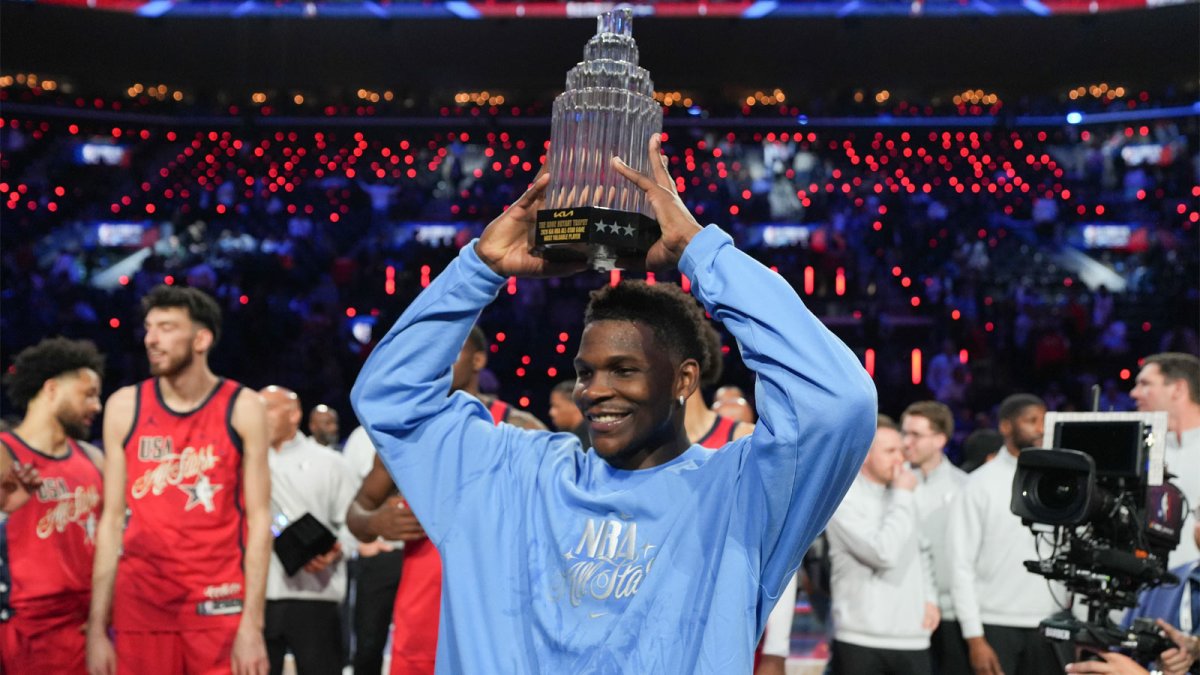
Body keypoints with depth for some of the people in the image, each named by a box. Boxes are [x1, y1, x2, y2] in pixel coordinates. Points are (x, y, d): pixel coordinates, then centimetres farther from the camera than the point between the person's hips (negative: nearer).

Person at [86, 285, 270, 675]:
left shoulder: (241, 408, -1)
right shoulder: (125, 407, 5)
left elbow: (259, 519, -4)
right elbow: (112, 519, 6)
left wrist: (252, 624, -12)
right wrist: (97, 628, 1)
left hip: (221, 604, -2)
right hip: (139, 604, 2)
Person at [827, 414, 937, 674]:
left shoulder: (898, 494, 14)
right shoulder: (844, 499, -9)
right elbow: (883, 553, -19)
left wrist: (929, 597, 11)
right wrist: (903, 497, -10)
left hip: (913, 639, 6)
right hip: (861, 640, -6)